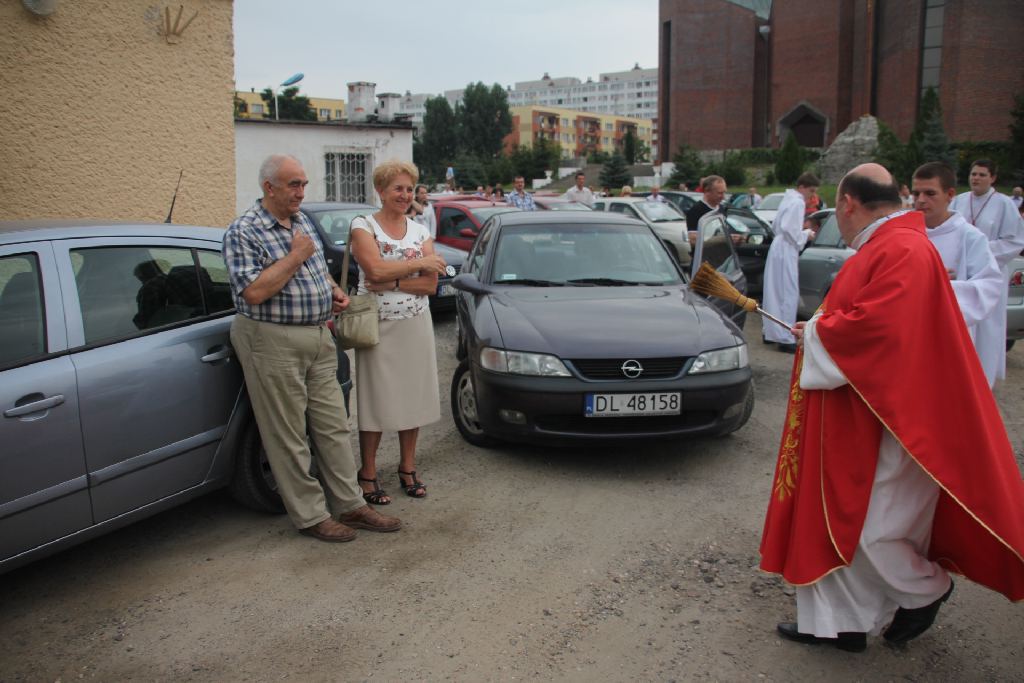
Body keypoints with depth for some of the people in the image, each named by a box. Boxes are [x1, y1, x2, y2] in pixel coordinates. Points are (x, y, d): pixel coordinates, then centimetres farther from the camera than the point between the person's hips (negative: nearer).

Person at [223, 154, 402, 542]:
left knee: (333, 426, 11)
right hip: (273, 342, -8)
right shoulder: (243, 232, -12)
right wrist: (296, 256, -18)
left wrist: (334, 291, 5)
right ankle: (311, 516, 13)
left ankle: (350, 505, 19)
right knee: (288, 436, 3)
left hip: (318, 336, 8)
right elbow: (253, 292, -23)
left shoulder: (303, 221, 11)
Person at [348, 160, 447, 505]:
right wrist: (422, 263, -11)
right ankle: (368, 473, 16)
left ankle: (408, 467, 25)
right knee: (375, 399, 2)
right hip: (377, 327, -4)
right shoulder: (363, 226, -3)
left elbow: (430, 284, -2)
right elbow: (376, 269, -20)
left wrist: (391, 283, -16)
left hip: (415, 326, 4)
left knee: (413, 397, 9)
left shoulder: (420, 231, 8)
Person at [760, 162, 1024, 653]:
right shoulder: (881, 248, 13)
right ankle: (836, 621, 26)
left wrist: (816, 333, -16)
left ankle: (926, 590, 29)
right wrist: (821, 328, 7)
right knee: (835, 519, 15)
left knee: (870, 527, 4)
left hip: (882, 425, -10)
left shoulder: (903, 252, -21)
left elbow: (876, 327, -31)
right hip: (853, 421, 10)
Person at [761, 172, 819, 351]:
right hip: (786, 252, -10)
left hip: (778, 248, 10)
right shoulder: (798, 203, -13)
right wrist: (806, 235, -7)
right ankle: (786, 339, -7)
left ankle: (770, 332, 24)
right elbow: (789, 230, -22)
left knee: (775, 293, 15)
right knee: (789, 294, -8)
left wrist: (802, 231, 15)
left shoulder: (788, 199, 16)